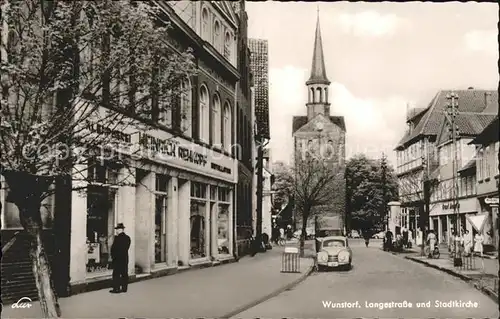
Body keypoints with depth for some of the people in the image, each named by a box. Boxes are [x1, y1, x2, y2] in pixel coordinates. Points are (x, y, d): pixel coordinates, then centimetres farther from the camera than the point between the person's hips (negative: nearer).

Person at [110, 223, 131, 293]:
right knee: (124, 274, 10)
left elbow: (113, 248, -12)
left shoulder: (117, 238, -16)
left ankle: (116, 288, -1)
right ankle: (124, 288, 14)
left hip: (117, 259, -6)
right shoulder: (127, 238, 4)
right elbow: (127, 247, 9)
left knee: (116, 274, -1)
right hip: (125, 258, 7)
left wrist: (112, 256, 1)